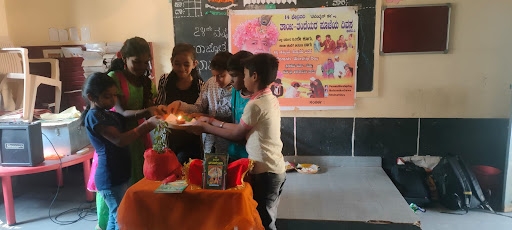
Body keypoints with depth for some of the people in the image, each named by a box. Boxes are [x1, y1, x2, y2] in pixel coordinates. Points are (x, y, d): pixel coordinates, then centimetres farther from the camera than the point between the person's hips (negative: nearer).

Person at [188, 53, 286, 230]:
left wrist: (205, 128, 3)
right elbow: (242, 128, 11)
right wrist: (214, 121, 15)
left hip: (265, 172, -9)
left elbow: (236, 134, -7)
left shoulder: (255, 105, -20)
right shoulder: (271, 99, 7)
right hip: (275, 169, 9)